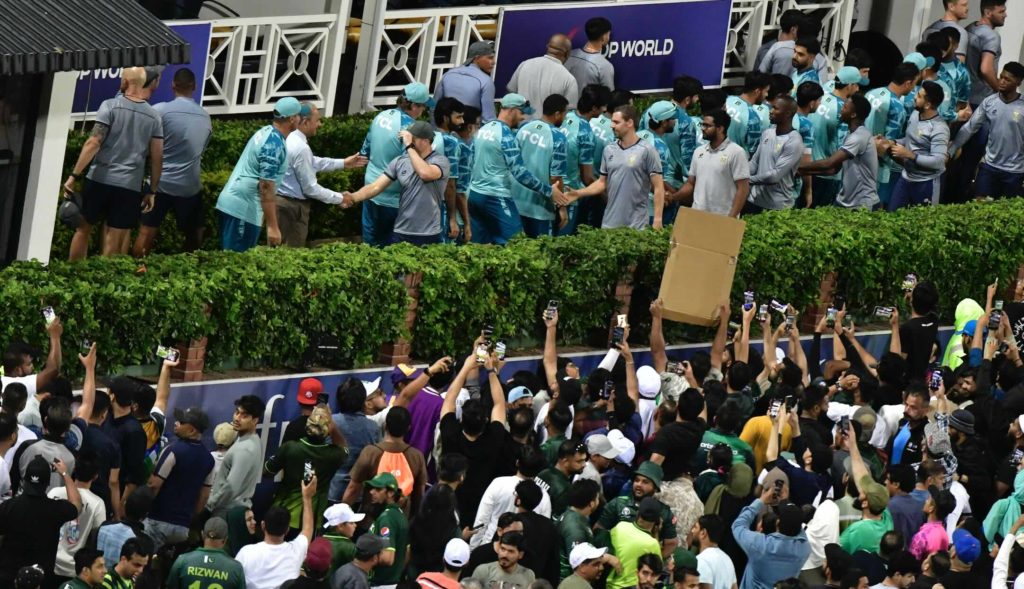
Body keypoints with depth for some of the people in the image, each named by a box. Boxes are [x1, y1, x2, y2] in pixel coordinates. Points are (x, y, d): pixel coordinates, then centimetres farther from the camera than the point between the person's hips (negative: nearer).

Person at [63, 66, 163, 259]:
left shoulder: (110, 106, -5)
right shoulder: (154, 117, 6)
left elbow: (93, 143, -12)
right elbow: (157, 158, 6)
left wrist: (74, 176, -11)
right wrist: (152, 191, 14)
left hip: (99, 179, -2)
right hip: (130, 186, 2)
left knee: (83, 229, 14)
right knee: (114, 243, 5)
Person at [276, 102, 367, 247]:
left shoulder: (289, 138, 6)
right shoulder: (301, 148, -23)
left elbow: (312, 163, 21)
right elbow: (310, 188, -18)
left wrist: (343, 163, 21)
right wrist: (339, 199, -7)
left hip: (281, 200, 10)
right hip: (292, 207, -10)